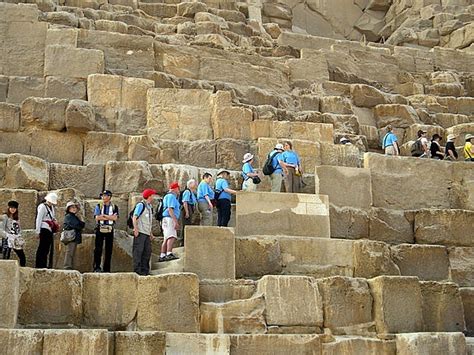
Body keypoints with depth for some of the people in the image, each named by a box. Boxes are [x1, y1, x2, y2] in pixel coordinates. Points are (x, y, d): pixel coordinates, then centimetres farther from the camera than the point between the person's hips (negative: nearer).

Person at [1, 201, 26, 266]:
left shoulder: (17, 219, 16)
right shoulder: (5, 217, -3)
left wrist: (19, 237, 3)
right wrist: (8, 236, -18)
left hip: (16, 241, 6)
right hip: (7, 241, -6)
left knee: (22, 257, 1)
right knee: (6, 258, -7)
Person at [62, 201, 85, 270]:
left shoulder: (76, 217, 23)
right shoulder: (68, 216, -4)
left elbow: (82, 225, 16)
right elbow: (75, 225, -16)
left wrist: (81, 224, -4)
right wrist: (80, 226, 0)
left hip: (76, 238, 9)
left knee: (72, 253, 9)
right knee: (69, 252, -12)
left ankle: (70, 267, 11)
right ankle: (67, 267, -12)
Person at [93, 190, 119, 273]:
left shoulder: (114, 207, 8)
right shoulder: (98, 206, 8)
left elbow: (115, 218, -7)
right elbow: (97, 218, -6)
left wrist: (104, 215, -10)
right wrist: (110, 217, -7)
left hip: (109, 230, 1)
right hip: (100, 229, -1)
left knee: (109, 250, 2)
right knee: (98, 249, -6)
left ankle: (106, 269, 7)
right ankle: (97, 267, -3)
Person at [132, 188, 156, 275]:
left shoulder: (150, 207, 20)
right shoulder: (140, 205, -6)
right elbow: (134, 217, -12)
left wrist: (151, 233, 21)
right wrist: (135, 229, -19)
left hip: (147, 233, 9)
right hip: (140, 232, -9)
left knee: (147, 251, 8)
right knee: (138, 251, -6)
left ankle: (145, 270, 15)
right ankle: (137, 270, -4)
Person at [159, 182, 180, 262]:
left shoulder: (168, 196, 25)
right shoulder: (171, 196, -7)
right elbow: (170, 209, -18)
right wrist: (175, 221, -24)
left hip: (166, 220, 11)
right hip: (169, 219, -11)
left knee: (166, 239, 11)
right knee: (172, 237, -24)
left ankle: (162, 256, 12)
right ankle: (169, 254, -38)